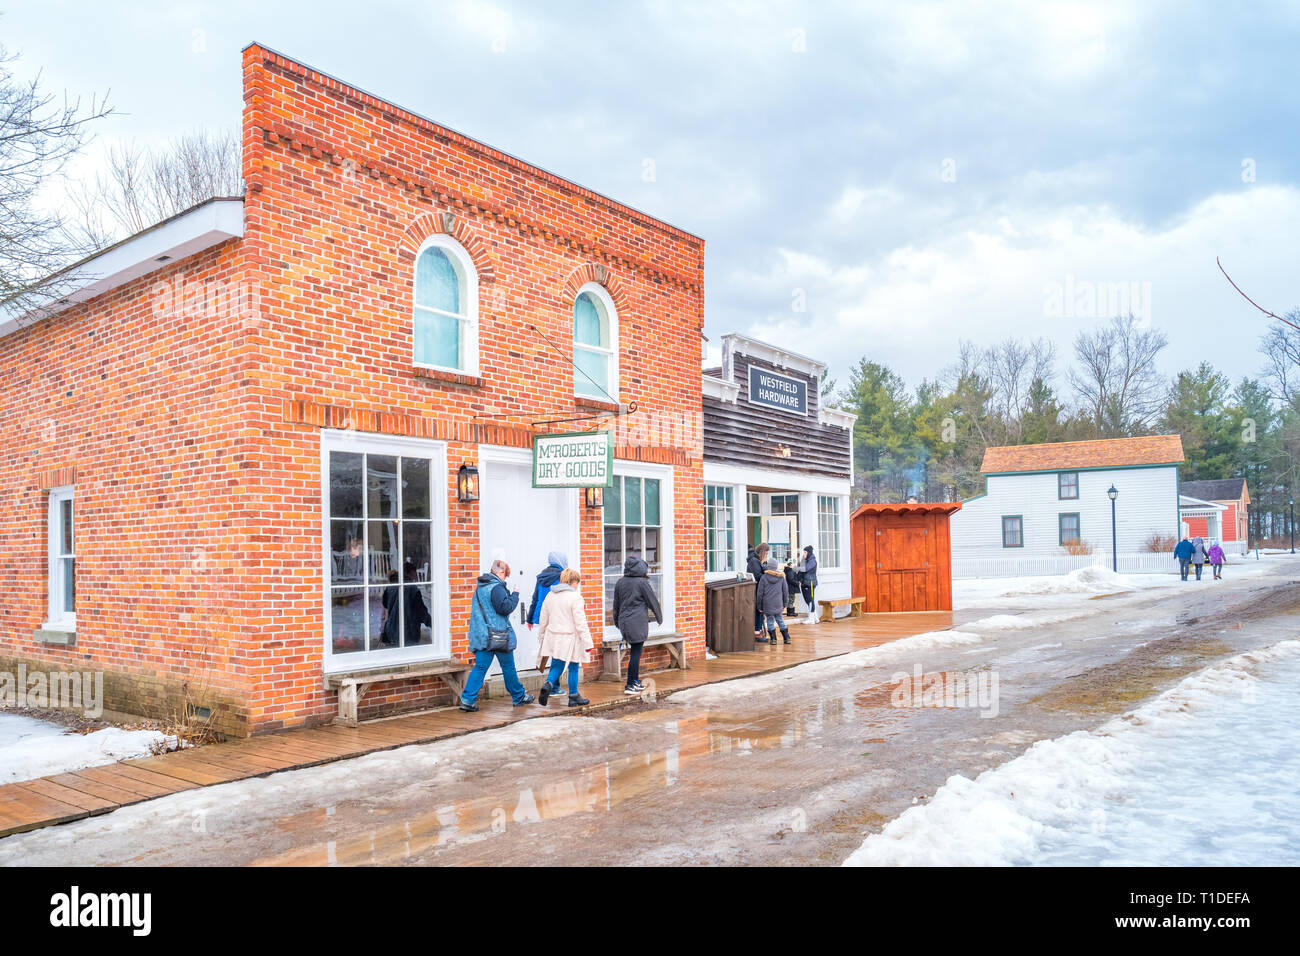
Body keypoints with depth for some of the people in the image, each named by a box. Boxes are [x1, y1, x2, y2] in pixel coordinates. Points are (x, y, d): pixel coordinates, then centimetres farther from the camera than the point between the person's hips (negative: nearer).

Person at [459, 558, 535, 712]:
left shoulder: (480, 586, 14)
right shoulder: (496, 587, -15)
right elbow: (505, 608, -21)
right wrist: (515, 595, -5)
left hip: (480, 635, 7)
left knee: (480, 667, 4)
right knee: (508, 666, 7)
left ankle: (467, 699, -6)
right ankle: (519, 697, 21)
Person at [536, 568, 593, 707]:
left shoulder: (551, 596, 9)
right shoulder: (575, 597, -12)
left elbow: (543, 620, 15)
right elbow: (580, 622, -14)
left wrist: (541, 636, 26)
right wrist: (587, 642, -10)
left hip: (553, 637, 5)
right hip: (570, 638, -5)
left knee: (556, 666, 10)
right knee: (573, 667, 9)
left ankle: (548, 685, -18)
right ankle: (573, 696, 17)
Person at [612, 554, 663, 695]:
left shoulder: (620, 582, 7)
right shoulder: (642, 582, -11)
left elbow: (616, 604, 15)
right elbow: (653, 601, -2)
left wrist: (617, 622, 26)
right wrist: (659, 618, 13)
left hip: (624, 622, 6)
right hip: (638, 623, -6)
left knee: (635, 652, 17)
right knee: (636, 653, -1)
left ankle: (635, 681, 23)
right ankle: (630, 685, 0)